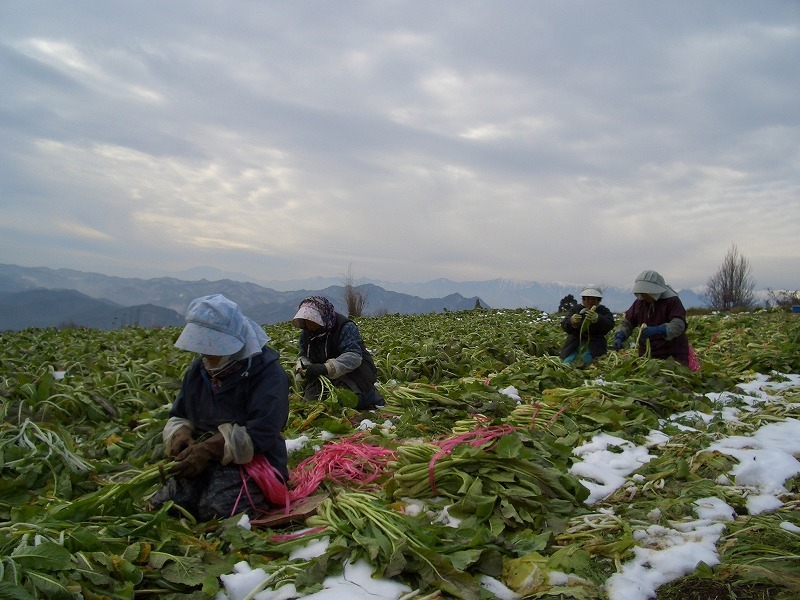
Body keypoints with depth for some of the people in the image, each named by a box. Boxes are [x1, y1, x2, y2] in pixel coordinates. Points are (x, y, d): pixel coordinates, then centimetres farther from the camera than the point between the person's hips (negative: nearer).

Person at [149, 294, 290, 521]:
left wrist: (209, 449, -28)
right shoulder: (198, 370, 11)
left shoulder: (267, 373, -12)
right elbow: (178, 417, 17)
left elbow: (261, 432, -21)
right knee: (160, 506, -17)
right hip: (203, 461, 6)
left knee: (216, 511, -29)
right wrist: (180, 435, -8)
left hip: (253, 461, -5)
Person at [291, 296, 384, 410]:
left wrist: (326, 368, -45)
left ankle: (371, 396, 4)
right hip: (324, 375, 6)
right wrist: (303, 367, -19)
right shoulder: (306, 333, 2)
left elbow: (354, 357, -33)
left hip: (354, 371, -6)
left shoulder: (345, 327, -22)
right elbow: (304, 356, 7)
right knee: (309, 398, -10)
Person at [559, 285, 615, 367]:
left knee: (584, 362, -28)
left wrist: (597, 319, -40)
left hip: (594, 344, -1)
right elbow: (564, 325, -4)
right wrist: (571, 321, -30)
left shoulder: (603, 311, 5)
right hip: (575, 343, 2)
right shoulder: (576, 309, 10)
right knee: (567, 362, -21)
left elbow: (610, 325, -17)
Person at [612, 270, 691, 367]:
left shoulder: (672, 301, -10)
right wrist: (619, 337, -9)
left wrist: (657, 330, -37)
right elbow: (627, 322, 11)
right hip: (647, 353, 4)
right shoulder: (639, 302, 6)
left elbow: (679, 325, -22)